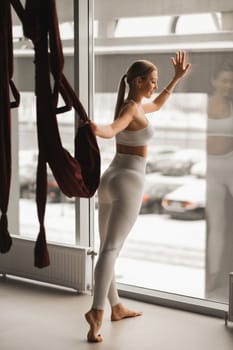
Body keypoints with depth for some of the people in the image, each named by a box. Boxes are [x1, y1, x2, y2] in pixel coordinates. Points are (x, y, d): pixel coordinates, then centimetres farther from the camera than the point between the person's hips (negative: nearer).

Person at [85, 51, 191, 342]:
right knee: (111, 249, -17)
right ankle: (97, 311, -25)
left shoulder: (132, 105, 14)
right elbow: (113, 129, -35)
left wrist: (177, 78, 36)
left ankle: (116, 307, 23)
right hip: (128, 182, -9)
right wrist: (96, 129, -57)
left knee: (107, 249, 11)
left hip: (110, 179, 9)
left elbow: (157, 104, 35)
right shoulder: (131, 108, -13)